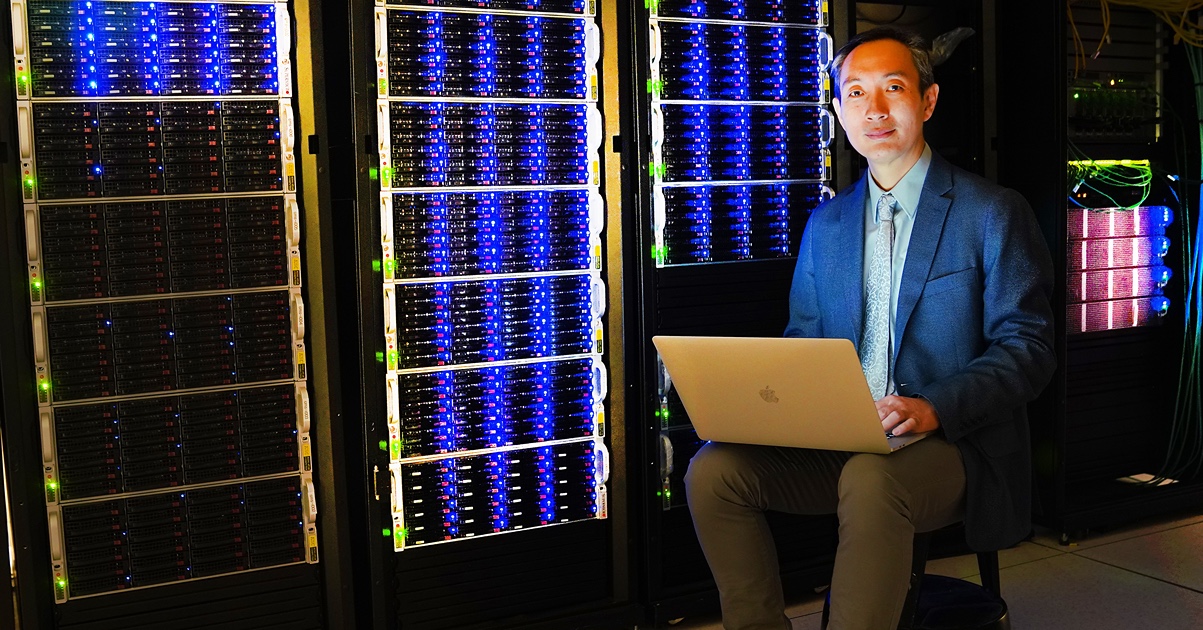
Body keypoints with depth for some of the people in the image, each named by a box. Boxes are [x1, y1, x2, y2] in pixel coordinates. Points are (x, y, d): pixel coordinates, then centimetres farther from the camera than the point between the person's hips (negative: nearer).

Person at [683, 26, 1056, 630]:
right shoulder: (825, 223, 15)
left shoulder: (993, 213, -1)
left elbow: (1028, 346, -5)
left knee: (869, 480, -37)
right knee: (713, 469, -18)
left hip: (953, 442, -4)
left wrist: (936, 408, -21)